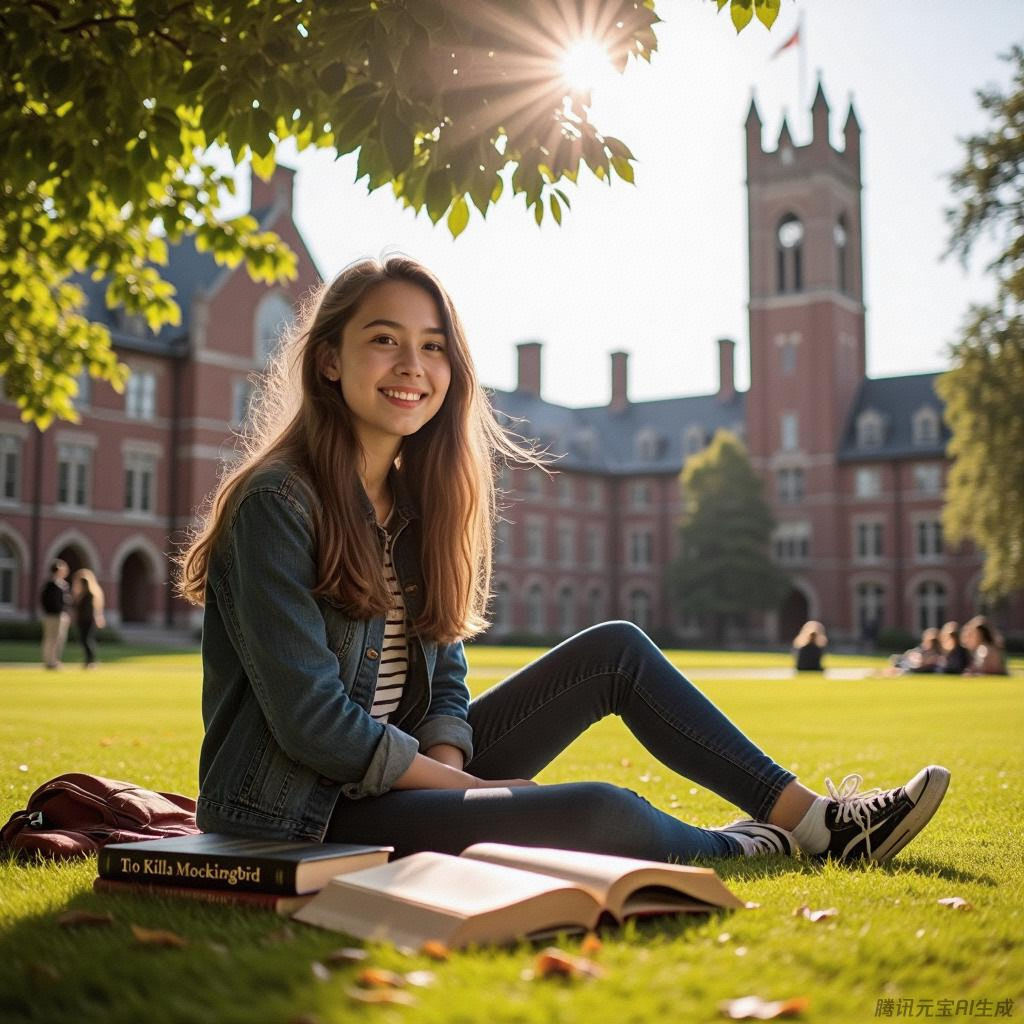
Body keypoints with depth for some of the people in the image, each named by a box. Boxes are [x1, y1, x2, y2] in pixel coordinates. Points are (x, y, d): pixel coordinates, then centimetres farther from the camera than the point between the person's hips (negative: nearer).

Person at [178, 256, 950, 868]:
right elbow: (309, 719, -22)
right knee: (600, 812, -24)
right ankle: (746, 850, 7)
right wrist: (467, 789, -13)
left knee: (615, 649, 1)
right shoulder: (275, 504, -17)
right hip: (312, 815, -8)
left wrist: (446, 762, -13)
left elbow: (443, 674, 8)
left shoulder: (414, 499, 7)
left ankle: (812, 819, 5)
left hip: (409, 772, 8)